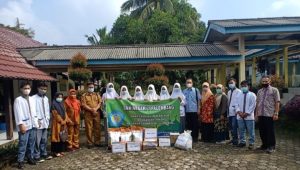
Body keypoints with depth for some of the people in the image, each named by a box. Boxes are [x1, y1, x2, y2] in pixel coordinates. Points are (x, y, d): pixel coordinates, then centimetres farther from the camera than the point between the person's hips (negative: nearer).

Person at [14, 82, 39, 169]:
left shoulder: (32, 99, 11)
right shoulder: (18, 100, -7)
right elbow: (18, 113, -12)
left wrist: (36, 122, 11)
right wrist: (21, 124, -16)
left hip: (32, 125, 6)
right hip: (24, 126, -6)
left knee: (31, 143, 14)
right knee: (23, 144, -2)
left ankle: (30, 158, 26)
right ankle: (20, 161, 9)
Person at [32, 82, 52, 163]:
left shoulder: (46, 98, 12)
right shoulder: (34, 98, -9)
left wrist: (48, 118, 9)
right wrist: (37, 120, -13)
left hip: (45, 122, 7)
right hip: (38, 122, -6)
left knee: (44, 139, 15)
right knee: (37, 140, -2)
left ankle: (44, 153, 27)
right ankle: (37, 156, 9)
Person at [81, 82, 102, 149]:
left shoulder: (97, 95, 15)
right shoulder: (84, 95, 6)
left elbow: (100, 102, 4)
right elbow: (84, 105, -5)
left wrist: (96, 109, -13)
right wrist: (91, 109, -16)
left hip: (96, 113, 3)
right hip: (88, 114, -2)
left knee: (97, 128, 5)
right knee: (89, 129, -1)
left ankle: (97, 142, 14)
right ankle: (90, 143, 8)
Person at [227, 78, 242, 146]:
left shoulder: (238, 92, -5)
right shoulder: (228, 92, 17)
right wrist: (227, 111, 12)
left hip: (235, 112, -7)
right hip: (229, 112, 7)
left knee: (234, 126, -10)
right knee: (231, 127, 12)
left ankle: (235, 140, 1)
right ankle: (233, 139, 23)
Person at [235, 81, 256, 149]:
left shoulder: (252, 95, -1)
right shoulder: (239, 95, 13)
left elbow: (253, 105, -8)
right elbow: (237, 105, 9)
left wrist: (246, 113, -14)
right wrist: (239, 112, -8)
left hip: (249, 116, -4)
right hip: (240, 116, 5)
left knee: (250, 131, 1)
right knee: (241, 130, 12)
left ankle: (251, 143, 11)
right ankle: (242, 142, 24)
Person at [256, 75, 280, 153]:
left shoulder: (274, 90, 0)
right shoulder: (259, 91, 15)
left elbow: (277, 102, -6)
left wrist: (276, 113, -14)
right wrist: (256, 114, 11)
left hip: (269, 114, -5)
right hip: (261, 115, 5)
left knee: (270, 131, 0)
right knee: (262, 131, 10)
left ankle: (271, 147, 12)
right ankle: (265, 145, 24)